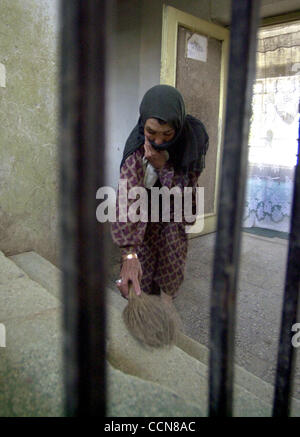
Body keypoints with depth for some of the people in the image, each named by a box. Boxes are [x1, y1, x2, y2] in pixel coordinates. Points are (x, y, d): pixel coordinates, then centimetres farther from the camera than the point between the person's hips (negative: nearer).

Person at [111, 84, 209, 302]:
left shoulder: (194, 137, -26)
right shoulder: (137, 145, -32)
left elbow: (185, 188, -20)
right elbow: (126, 198, -42)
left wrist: (163, 166, -39)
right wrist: (129, 254, -51)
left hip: (176, 209, 2)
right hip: (146, 209, -1)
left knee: (171, 264, 4)